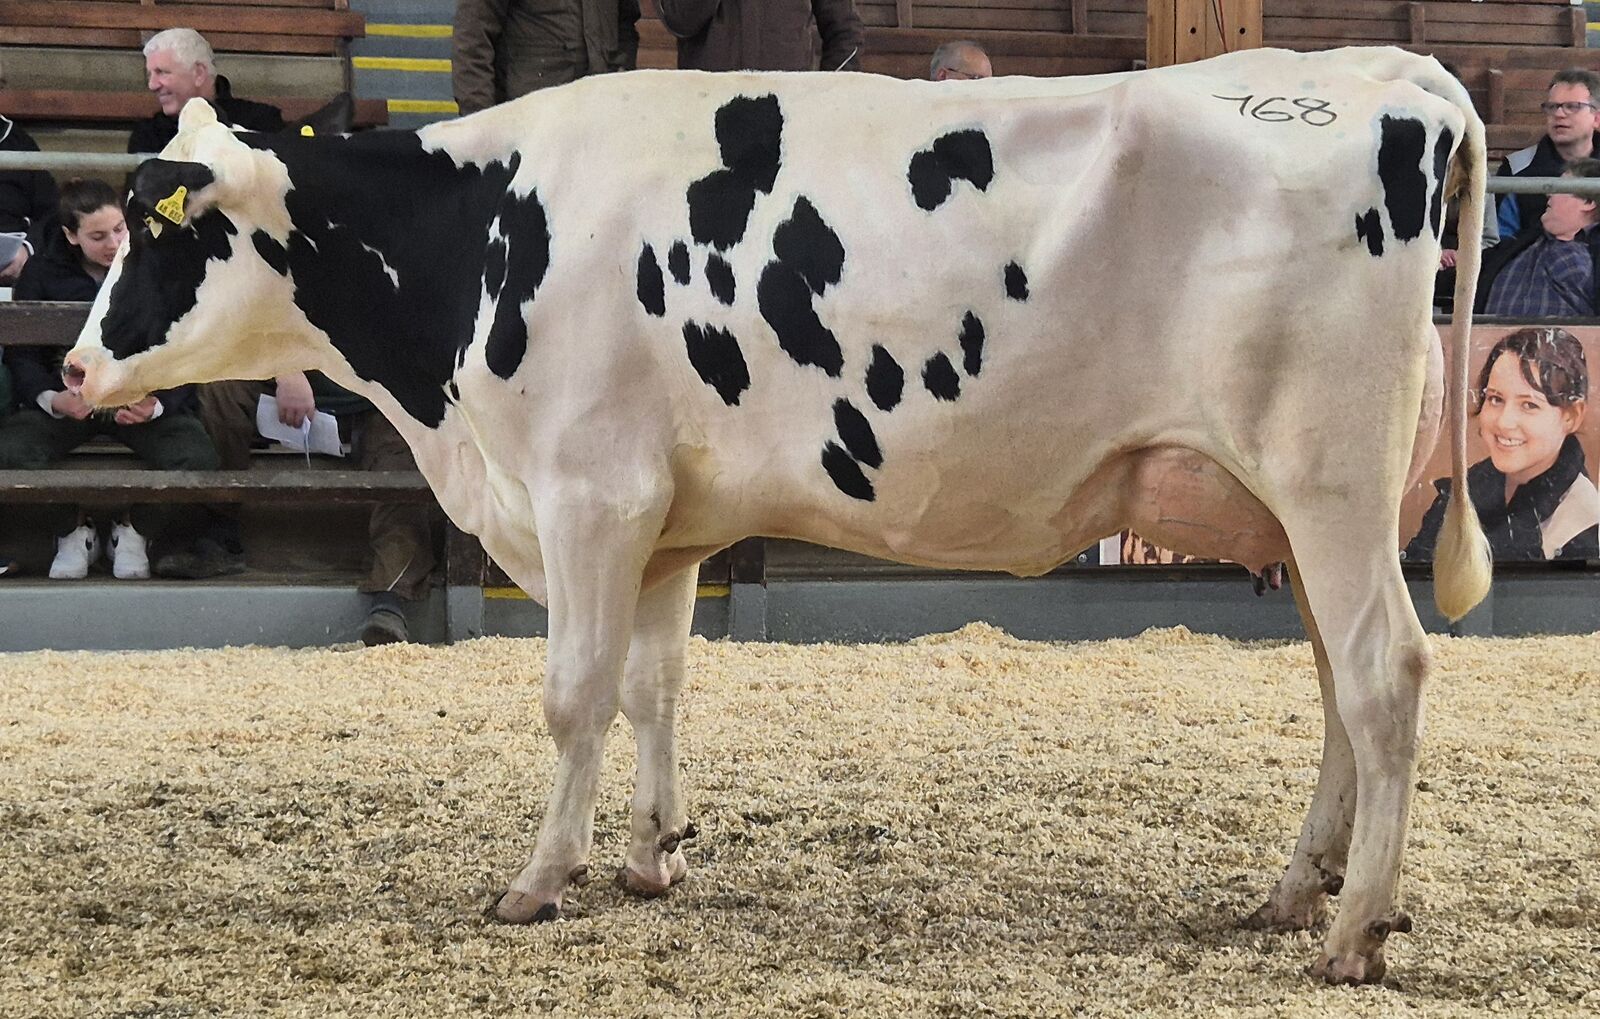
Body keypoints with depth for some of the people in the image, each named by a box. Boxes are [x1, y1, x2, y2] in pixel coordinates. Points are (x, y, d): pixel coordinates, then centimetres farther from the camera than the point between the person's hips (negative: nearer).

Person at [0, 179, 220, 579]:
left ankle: (134, 530, 1)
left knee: (198, 459, -31)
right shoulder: (43, 271, 2)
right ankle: (73, 530, 1)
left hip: (144, 397, -1)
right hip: (68, 397, 1)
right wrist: (52, 399, -20)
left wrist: (157, 404, -23)